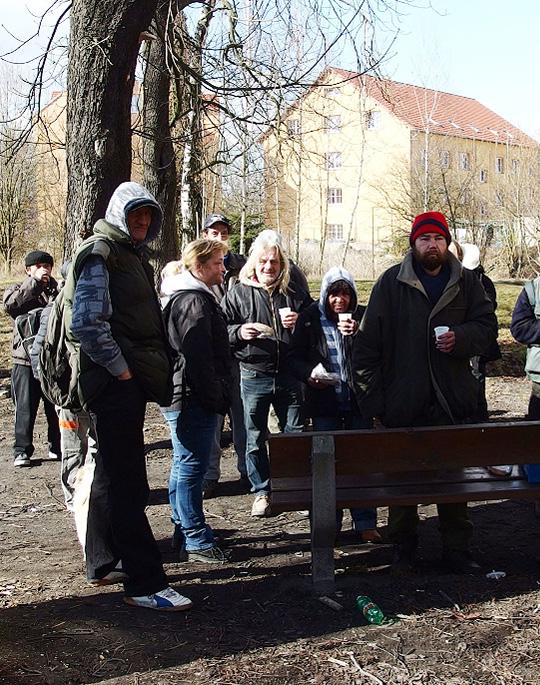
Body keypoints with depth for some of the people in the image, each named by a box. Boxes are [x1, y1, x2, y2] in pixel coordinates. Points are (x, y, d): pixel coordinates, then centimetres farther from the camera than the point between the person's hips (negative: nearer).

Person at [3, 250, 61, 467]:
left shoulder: (57, 289, 12)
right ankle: (22, 450, 10)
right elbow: (11, 305, -19)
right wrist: (34, 282, -20)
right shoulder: (18, 289, 5)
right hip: (26, 361, -2)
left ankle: (58, 447, 22)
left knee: (57, 407, 9)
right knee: (25, 408, 1)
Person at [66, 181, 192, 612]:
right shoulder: (100, 255, -9)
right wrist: (120, 369, -17)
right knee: (128, 484, -8)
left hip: (132, 382, 10)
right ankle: (145, 584, -5)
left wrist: (154, 373, 16)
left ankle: (110, 561, 28)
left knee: (117, 477, 17)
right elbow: (87, 323, -20)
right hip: (115, 383, -10)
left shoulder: (133, 256, 20)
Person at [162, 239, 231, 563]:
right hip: (195, 400, -11)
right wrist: (215, 399, -18)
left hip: (187, 399, 11)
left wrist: (217, 396, 24)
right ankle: (197, 541, 1)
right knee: (191, 467, -5)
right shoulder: (194, 301, -16)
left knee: (185, 466, 17)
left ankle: (184, 531, 27)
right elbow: (198, 358, -22)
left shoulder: (196, 297, 19)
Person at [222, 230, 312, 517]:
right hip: (254, 377, -1)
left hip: (288, 375, 1)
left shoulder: (295, 294, 8)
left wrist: (299, 325, -6)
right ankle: (261, 492, 20)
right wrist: (239, 332, -16)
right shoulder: (238, 294, 4)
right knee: (255, 439, 6)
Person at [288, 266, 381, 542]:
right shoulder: (310, 318, 0)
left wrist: (358, 333, -21)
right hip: (324, 401, 0)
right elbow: (294, 356, 3)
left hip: (359, 400, 0)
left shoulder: (363, 316, 0)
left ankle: (365, 523, 15)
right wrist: (308, 374, -15)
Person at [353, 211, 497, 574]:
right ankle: (404, 548, 25)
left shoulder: (467, 282, 5)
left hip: (453, 401, 2)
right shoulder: (392, 283, -2)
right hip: (403, 402, -1)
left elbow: (487, 325, 9)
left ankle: (458, 548, 22)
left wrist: (460, 338, -14)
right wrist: (372, 396, -9)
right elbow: (368, 342, -4)